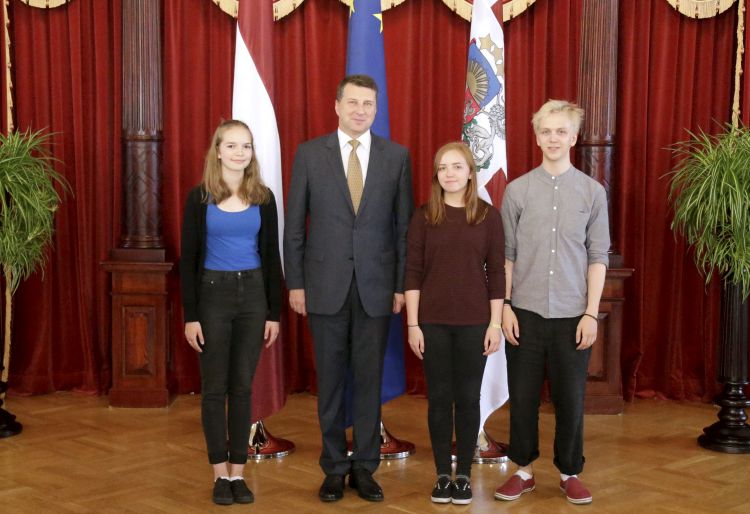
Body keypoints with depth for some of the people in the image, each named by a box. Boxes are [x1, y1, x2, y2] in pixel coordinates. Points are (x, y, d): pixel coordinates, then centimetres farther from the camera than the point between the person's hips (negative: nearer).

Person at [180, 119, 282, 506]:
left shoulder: (263, 198, 3)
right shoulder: (200, 198, -3)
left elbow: (271, 257, 6)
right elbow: (188, 259, -3)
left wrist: (274, 312, 3)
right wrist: (190, 315, -8)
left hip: (253, 296, 2)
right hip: (212, 295, -2)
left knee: (242, 386, 7)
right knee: (214, 387, 4)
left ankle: (238, 471, 17)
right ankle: (220, 473, 16)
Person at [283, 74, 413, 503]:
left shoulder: (397, 156, 2)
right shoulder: (310, 154, 1)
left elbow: (404, 225, 3)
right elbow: (294, 224, 2)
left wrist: (402, 285, -1)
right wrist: (295, 283, -2)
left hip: (376, 285, 0)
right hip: (326, 285, 0)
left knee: (370, 379, 7)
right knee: (330, 379, 7)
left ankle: (365, 467, 19)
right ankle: (335, 468, 19)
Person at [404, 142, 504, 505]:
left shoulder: (488, 216, 0)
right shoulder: (423, 216, 0)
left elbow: (496, 273, 1)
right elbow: (413, 272, -1)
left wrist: (495, 323, -3)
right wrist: (413, 324, -5)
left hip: (474, 322, 0)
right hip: (433, 322, 0)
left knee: (468, 398, 6)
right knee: (439, 398, 6)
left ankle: (464, 475, 18)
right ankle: (442, 475, 18)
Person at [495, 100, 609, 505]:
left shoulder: (592, 191, 2)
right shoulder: (517, 190, 2)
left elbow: (597, 256, 1)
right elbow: (507, 254, 4)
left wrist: (591, 313, -4)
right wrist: (505, 305, -2)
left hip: (572, 315, 0)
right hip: (525, 312, 1)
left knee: (570, 398, 7)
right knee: (522, 396, 7)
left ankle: (569, 472, 22)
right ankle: (523, 470, 22)